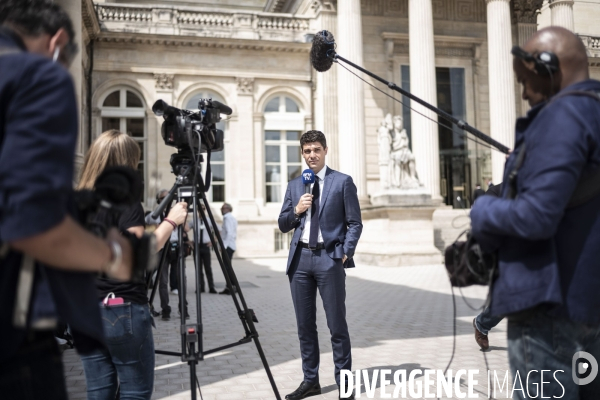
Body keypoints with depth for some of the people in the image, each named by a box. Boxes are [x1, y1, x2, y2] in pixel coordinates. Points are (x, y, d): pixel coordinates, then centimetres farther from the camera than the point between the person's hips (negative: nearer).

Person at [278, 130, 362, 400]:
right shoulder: (294, 185, 13)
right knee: (305, 324, 10)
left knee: (337, 324, 1)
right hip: (300, 258, 4)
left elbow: (355, 223, 0)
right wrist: (297, 209, -6)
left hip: (329, 257, -4)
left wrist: (346, 253, -10)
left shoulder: (342, 182, 2)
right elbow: (283, 225, 12)